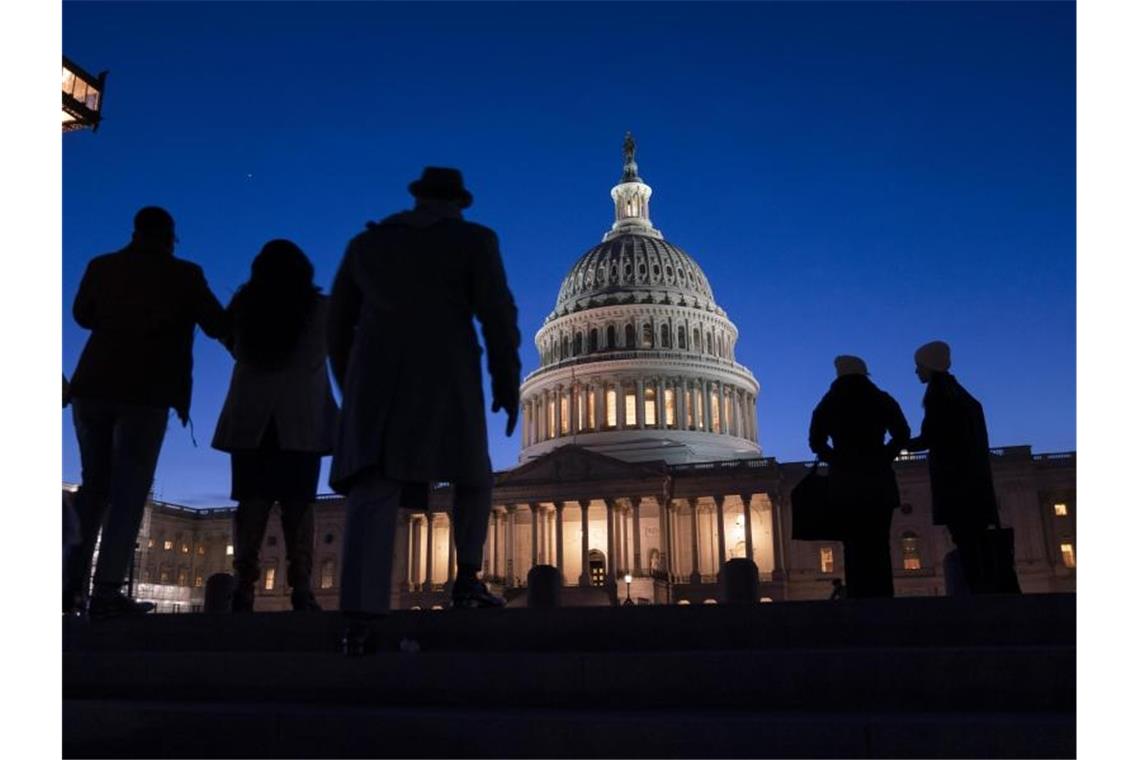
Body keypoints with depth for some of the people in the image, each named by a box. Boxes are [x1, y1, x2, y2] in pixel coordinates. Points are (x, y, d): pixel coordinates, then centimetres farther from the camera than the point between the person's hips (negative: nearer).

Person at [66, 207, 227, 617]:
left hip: (91, 387, 4)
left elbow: (82, 315, 22)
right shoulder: (184, 274, -2)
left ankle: (71, 583, 15)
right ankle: (106, 591, -6)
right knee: (129, 491, 0)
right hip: (145, 393, -4)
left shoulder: (101, 266, 8)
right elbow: (218, 326, 3)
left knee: (94, 485, 16)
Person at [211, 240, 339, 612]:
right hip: (302, 420, -2)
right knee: (297, 504, -2)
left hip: (249, 418, 2)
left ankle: (244, 583, -6)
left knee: (252, 500, 3)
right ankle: (301, 587, -10)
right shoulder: (320, 308, 0)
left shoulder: (243, 305, 6)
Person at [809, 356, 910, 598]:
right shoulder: (882, 400, 3)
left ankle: (860, 598, -4)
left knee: (855, 546, 1)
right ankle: (881, 598, -2)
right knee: (879, 545, 3)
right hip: (879, 482, 0)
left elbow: (816, 442, 5)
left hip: (844, 483, 0)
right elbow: (902, 435, 7)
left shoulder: (828, 405, 4)